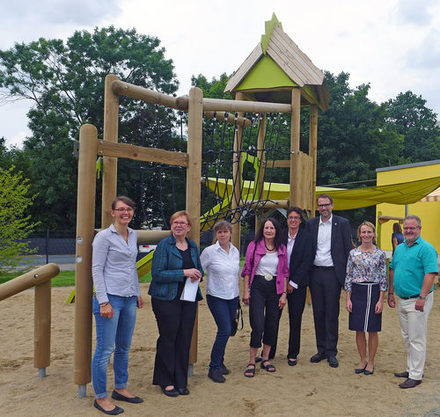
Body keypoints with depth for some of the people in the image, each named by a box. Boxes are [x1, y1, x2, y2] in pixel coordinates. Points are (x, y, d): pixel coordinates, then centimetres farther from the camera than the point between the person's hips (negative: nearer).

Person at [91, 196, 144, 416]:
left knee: (124, 348, 15)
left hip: (129, 299, 7)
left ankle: (120, 388, 30)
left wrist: (137, 293, 19)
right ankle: (100, 397, 12)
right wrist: (103, 302, -16)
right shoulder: (104, 236, -8)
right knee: (105, 350, -1)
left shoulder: (133, 235, 12)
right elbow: (96, 270, -11)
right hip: (110, 298, -7)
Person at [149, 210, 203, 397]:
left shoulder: (193, 246, 11)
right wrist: (184, 273, -19)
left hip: (189, 298, 5)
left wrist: (197, 275, -3)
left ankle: (180, 381, 21)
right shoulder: (164, 245, -7)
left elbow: (199, 269, 22)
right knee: (168, 339, 2)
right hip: (167, 299, -5)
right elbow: (157, 273, -15)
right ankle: (165, 381, 18)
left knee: (184, 339, 8)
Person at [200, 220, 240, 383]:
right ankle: (213, 368, -1)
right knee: (225, 330, -13)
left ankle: (219, 362, 28)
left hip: (233, 297, 5)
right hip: (216, 297, -5)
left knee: (226, 330, 9)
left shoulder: (235, 251, 7)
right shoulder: (209, 251, -10)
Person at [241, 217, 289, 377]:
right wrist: (246, 291, -3)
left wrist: (284, 293, 3)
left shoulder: (282, 249, 7)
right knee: (258, 326, -9)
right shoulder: (254, 245, 0)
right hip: (257, 287, -3)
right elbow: (247, 269, 1)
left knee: (272, 325, 8)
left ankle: (265, 359, 23)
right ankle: (251, 362, 3)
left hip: (275, 288, 3)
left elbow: (284, 272, 9)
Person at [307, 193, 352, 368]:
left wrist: (347, 274, -6)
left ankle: (331, 352, 13)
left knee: (332, 313, 2)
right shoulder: (311, 224, 8)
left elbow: (348, 249, -1)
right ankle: (321, 349, 21)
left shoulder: (342, 223, -1)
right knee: (318, 312, 10)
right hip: (315, 273, 3)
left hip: (332, 273, -3)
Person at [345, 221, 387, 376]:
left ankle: (371, 362, 21)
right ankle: (362, 360, 23)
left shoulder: (380, 254, -1)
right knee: (359, 330, 8)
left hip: (374, 292, -1)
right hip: (357, 292, 1)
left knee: (373, 330, 6)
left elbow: (383, 279, -1)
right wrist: (348, 299, -1)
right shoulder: (353, 253, 2)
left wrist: (381, 300, -6)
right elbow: (348, 276, 4)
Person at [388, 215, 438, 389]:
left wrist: (422, 298, -25)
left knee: (417, 339, -1)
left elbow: (431, 274, -21)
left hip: (417, 301, -8)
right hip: (402, 300, 8)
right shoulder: (399, 248, 12)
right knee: (407, 338, 17)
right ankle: (411, 369, 30)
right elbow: (393, 271, 19)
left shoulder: (426, 248, -13)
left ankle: (416, 376, 7)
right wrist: (391, 293, 15)